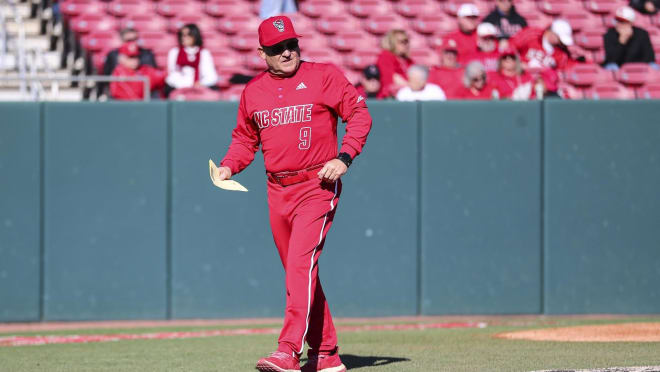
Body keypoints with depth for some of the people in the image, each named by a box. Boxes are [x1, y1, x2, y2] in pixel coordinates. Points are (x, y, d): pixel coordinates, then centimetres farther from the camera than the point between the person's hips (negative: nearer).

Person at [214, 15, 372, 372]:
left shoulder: (324, 76, -3)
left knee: (301, 265, -18)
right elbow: (244, 138, 21)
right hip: (278, 191, 6)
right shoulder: (252, 91, 10)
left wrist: (344, 158, -15)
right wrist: (228, 167, 3)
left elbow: (359, 115, -3)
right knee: (298, 272, 10)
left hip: (317, 186, -6)